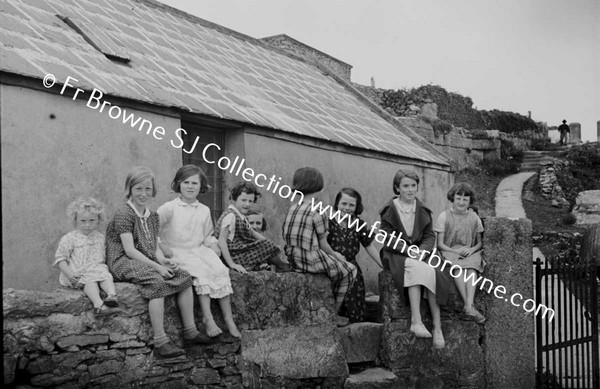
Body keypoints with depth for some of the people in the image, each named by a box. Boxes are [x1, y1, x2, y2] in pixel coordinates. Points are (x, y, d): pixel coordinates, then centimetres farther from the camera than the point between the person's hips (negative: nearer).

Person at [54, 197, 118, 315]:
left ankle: (112, 294, -50)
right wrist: (69, 274, -14)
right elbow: (60, 259, -1)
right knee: (90, 280, -33)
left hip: (97, 269, 5)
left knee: (106, 276, -26)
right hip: (78, 274, -4)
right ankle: (98, 303, -52)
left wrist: (102, 267, 4)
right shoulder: (69, 239, 0)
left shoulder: (99, 237, 15)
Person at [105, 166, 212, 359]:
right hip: (124, 262, -8)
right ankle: (160, 342, -32)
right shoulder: (123, 213, -9)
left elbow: (154, 246, 13)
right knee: (158, 282, -32)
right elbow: (129, 250, -16)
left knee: (184, 277, -9)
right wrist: (156, 266, -22)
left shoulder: (152, 216, 16)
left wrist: (163, 260, -10)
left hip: (147, 262, 8)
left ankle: (190, 332, -5)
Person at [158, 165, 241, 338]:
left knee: (220, 270, -22)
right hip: (177, 252, -4)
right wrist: (161, 247, -14)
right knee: (201, 271, -31)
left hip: (199, 250, 4)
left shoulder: (204, 210, 13)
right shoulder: (169, 208, -2)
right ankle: (207, 318, -27)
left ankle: (229, 319, -17)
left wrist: (213, 245, 2)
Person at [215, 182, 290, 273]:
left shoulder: (241, 216, 10)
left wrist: (269, 242, 6)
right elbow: (221, 241, -23)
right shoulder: (230, 216, -19)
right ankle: (281, 266, 14)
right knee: (267, 246, -8)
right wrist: (232, 264, -27)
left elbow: (252, 233, 20)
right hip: (234, 258, -10)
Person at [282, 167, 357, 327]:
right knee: (349, 270, 12)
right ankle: (333, 314, 17)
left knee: (336, 265, 30)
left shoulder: (293, 209, 10)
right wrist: (334, 254, 12)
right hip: (311, 259, -8)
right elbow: (323, 244, -9)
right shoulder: (316, 212, -14)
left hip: (294, 260, 9)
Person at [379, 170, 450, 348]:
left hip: (418, 252, 3)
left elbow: (430, 236, 9)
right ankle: (416, 321, -39)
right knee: (418, 268, -35)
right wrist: (408, 250, -18)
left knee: (431, 273, -28)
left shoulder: (422, 211, 12)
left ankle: (437, 327, -28)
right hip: (396, 255, -3)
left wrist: (422, 250, -13)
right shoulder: (390, 210, 1)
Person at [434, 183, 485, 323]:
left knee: (472, 266, -33)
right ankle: (468, 305, -43)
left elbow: (480, 243, 14)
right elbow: (440, 244, 0)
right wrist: (456, 251, -16)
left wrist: (472, 249, -9)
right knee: (457, 266, -36)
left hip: (470, 253, 2)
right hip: (450, 252, -2)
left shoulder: (474, 218, 12)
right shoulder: (444, 216, 4)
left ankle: (469, 305, -46)